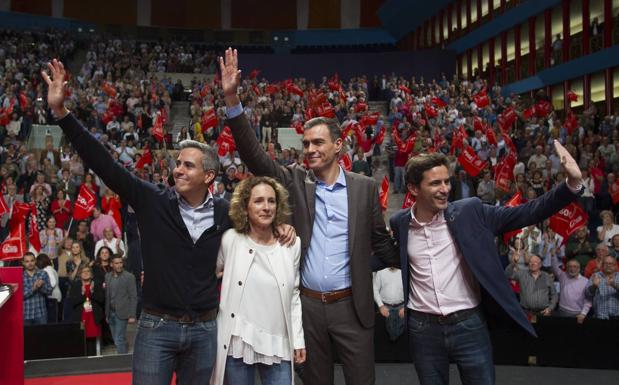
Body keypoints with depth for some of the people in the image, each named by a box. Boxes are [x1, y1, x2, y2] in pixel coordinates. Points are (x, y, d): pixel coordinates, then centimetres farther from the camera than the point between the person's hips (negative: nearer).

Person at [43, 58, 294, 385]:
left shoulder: (225, 212, -1)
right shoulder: (152, 201, -6)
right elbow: (103, 163, -12)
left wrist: (281, 225, -4)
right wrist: (61, 111, -18)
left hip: (204, 329, 2)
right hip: (156, 327, -1)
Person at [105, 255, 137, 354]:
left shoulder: (129, 277, -8)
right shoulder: (108, 276, 8)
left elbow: (133, 297, -8)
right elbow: (107, 296, 12)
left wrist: (132, 315, -12)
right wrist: (107, 314, 11)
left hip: (122, 313, -6)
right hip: (111, 313, 6)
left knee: (119, 340, -9)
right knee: (117, 340, 12)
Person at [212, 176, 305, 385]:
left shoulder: (292, 244, 1)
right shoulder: (230, 239, -5)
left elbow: (293, 296, 7)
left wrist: (298, 339, 6)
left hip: (278, 346, 1)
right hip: (237, 342, -1)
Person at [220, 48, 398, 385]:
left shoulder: (365, 187, 0)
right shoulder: (294, 182, 0)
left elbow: (380, 239, 8)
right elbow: (253, 154, -9)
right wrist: (232, 98, -18)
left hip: (351, 305, -1)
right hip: (307, 304, 1)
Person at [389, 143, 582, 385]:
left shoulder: (469, 212, -6)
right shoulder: (400, 223, -1)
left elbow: (524, 214, -9)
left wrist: (572, 184, -17)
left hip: (469, 325, -1)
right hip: (423, 329, 1)